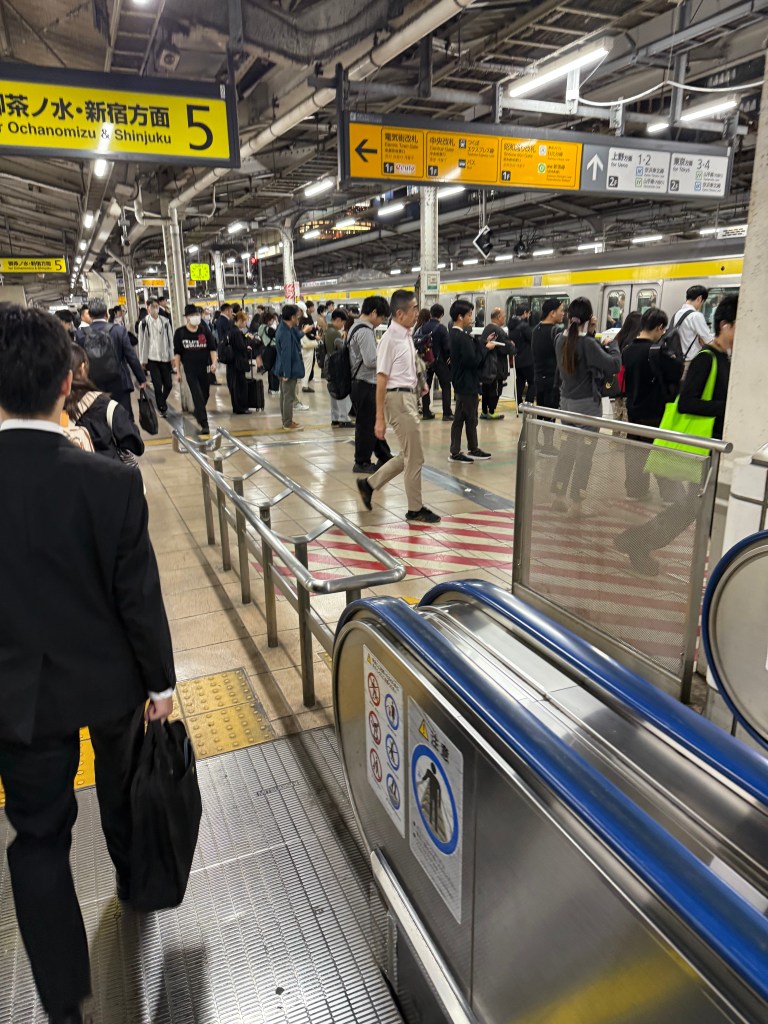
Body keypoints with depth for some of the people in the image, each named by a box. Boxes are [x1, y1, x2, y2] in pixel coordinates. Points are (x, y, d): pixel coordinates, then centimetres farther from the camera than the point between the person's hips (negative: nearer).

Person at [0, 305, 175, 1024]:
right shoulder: (112, 483, -22)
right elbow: (140, 598, -15)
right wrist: (161, 680, 0)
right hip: (111, 680, 1)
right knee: (124, 788, 28)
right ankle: (136, 882, 55)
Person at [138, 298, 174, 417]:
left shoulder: (165, 321, 4)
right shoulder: (144, 323, -3)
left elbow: (170, 339, 7)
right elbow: (142, 342, -1)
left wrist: (172, 356, 3)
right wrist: (142, 360, -1)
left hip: (165, 358, 3)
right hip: (152, 359, -3)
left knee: (168, 384, 4)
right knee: (158, 385, -4)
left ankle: (161, 403, 30)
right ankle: (162, 408, 12)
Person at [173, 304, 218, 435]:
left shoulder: (204, 330, 1)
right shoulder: (180, 332, -3)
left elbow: (212, 348, 1)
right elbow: (177, 352, 1)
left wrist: (214, 362, -15)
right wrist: (178, 370, -1)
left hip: (205, 368, 3)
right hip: (190, 370, -3)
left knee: (205, 394, 14)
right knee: (198, 396, -11)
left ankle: (198, 413, 42)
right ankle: (204, 424, -10)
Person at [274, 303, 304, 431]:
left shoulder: (285, 329, 6)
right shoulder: (286, 333, -24)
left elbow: (296, 340, 19)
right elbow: (286, 354, -24)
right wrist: (287, 373, -23)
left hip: (285, 369, 10)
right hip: (289, 370, -10)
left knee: (285, 395, 17)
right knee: (289, 397, -1)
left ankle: (286, 420, 28)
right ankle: (288, 424, 7)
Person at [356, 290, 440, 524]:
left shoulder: (407, 336, 11)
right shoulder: (390, 339, -15)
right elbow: (381, 380, -16)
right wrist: (380, 419, -17)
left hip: (410, 398, 9)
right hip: (398, 399, -9)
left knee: (407, 456, 17)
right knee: (414, 458, 1)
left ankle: (369, 483, 27)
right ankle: (415, 509, 15)